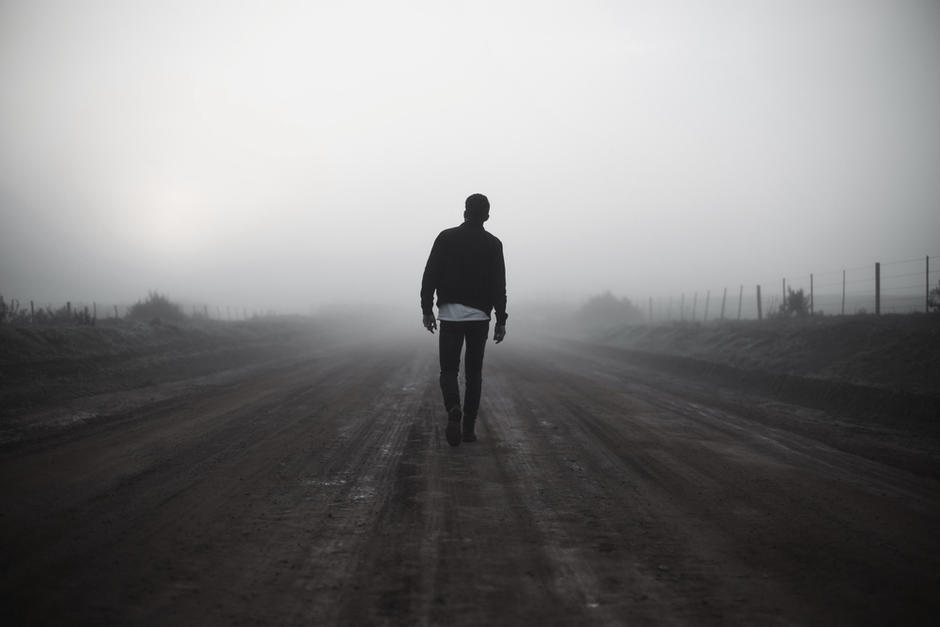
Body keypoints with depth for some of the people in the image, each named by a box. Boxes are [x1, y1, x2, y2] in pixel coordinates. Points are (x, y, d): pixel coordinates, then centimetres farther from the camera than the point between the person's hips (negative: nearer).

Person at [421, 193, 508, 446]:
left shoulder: (446, 237, 2)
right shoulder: (493, 244, 1)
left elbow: (430, 275, -4)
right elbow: (499, 285, -4)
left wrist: (427, 309, 1)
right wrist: (501, 320, 0)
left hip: (450, 314, 0)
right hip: (479, 316, 0)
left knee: (449, 370, 5)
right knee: (474, 373, 10)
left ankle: (454, 411, -23)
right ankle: (468, 427, 8)